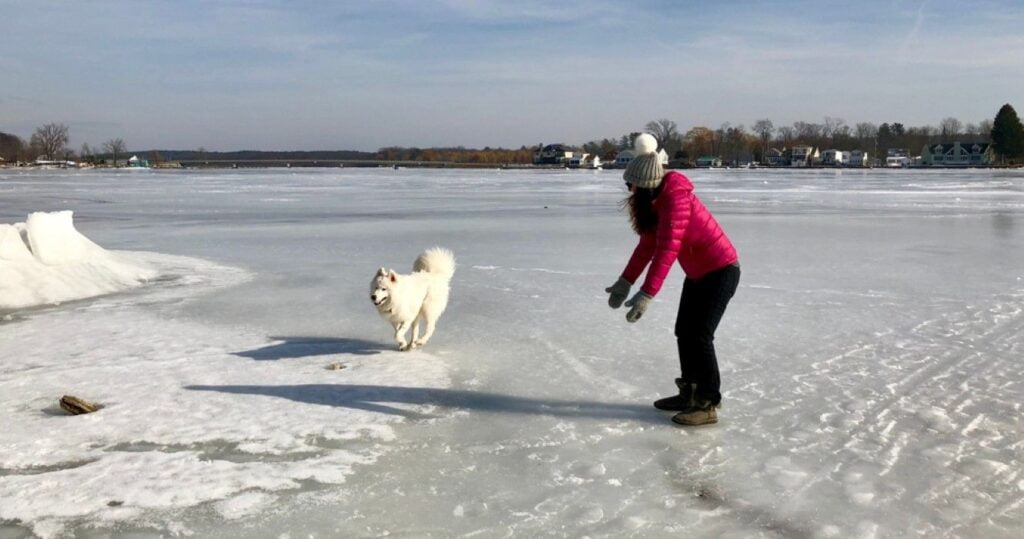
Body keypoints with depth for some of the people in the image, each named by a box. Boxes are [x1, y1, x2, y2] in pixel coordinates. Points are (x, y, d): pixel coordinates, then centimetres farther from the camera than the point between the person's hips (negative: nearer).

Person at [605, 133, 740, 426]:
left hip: (720, 270, -10)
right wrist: (626, 281, 2)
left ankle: (708, 404, 0)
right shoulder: (651, 201, 1)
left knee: (699, 335, -10)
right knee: (683, 332, 12)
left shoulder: (675, 198, -28)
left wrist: (646, 294, -40)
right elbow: (647, 244, 7)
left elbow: (667, 249, -36)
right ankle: (690, 393, 24)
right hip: (698, 273, 10)